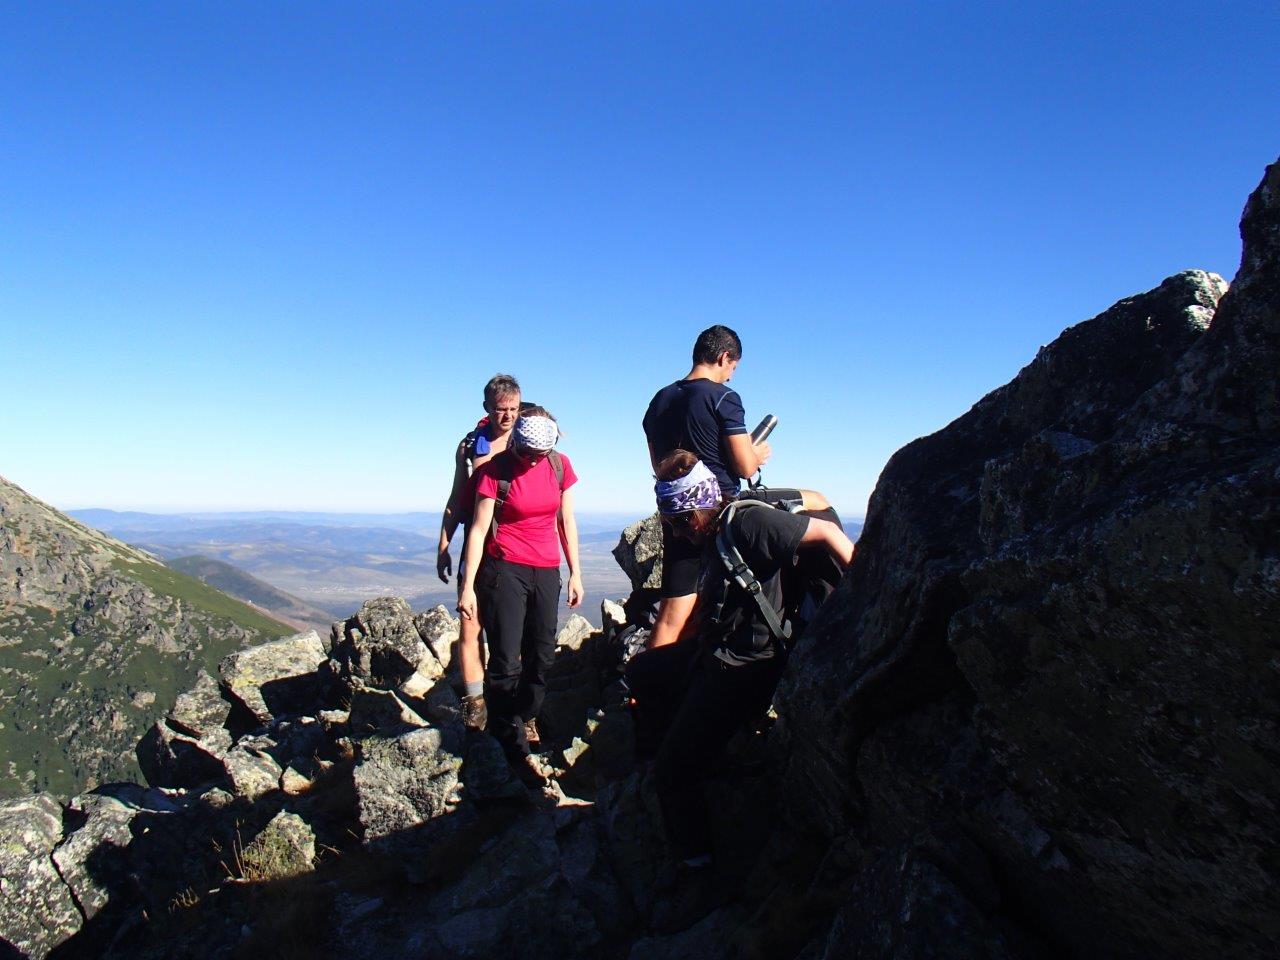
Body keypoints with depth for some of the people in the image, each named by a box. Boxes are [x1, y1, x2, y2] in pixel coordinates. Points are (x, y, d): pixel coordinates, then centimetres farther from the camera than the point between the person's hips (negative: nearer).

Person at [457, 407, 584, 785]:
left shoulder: (560, 465, 3)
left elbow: (566, 522, 11)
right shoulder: (496, 470, -8)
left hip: (546, 572, 5)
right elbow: (478, 528, -8)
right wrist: (468, 586, -10)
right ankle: (513, 747, 0)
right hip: (505, 569, -4)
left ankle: (524, 716, 33)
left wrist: (575, 574, 10)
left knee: (542, 655, 11)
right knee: (505, 660, -8)